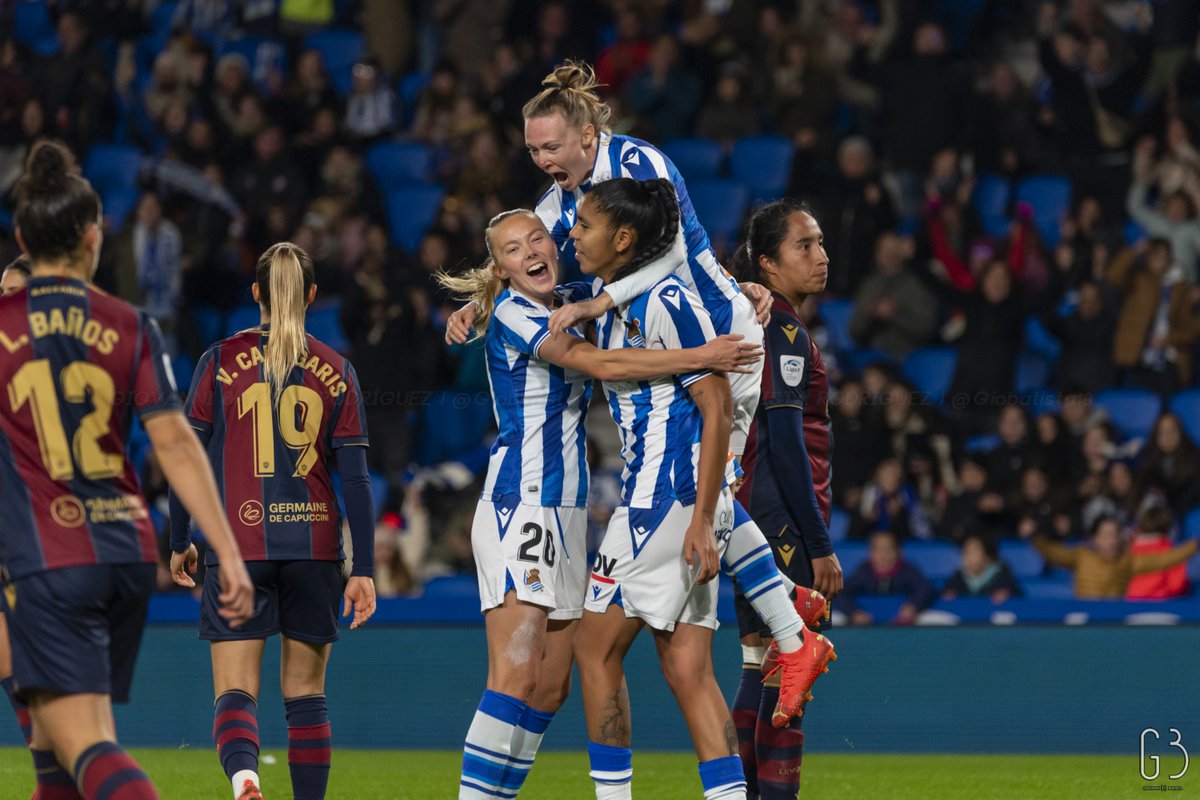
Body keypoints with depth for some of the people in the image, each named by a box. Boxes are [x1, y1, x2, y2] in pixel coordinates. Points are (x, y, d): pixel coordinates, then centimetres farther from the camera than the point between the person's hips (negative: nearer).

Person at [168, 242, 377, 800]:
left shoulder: (220, 362, 0)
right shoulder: (336, 371, 4)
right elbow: (355, 477, 0)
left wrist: (179, 543, 11)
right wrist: (363, 569, 2)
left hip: (238, 544, -2)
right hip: (314, 545, 2)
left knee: (235, 691, -5)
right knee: (305, 692, 13)